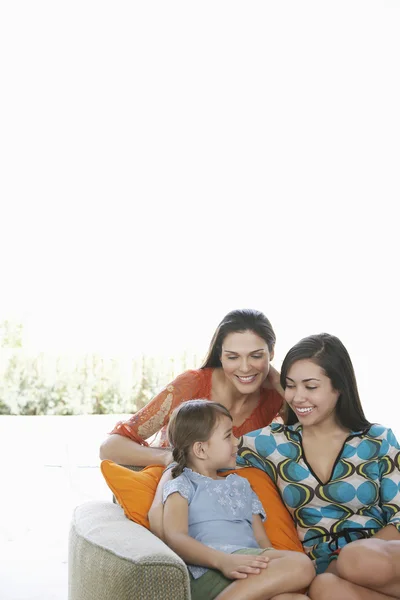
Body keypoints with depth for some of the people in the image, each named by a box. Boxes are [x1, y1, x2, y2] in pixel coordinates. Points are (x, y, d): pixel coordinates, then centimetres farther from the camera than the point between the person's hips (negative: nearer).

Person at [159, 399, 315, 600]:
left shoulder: (241, 485, 34)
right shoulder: (182, 486, 13)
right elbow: (174, 538, -6)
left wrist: (277, 565, 0)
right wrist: (223, 560, -25)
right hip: (210, 572, -5)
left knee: (301, 563, -30)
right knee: (300, 566, -30)